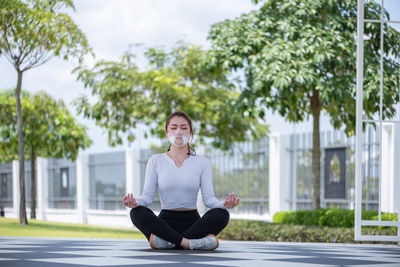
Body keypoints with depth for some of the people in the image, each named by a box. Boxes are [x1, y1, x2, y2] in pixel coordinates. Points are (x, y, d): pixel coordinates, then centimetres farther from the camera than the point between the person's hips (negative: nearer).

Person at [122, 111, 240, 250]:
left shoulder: (201, 162, 8)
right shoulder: (155, 161, 8)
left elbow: (208, 198, -1)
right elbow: (147, 196, 0)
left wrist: (224, 204, -25)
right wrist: (135, 202, -25)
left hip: (192, 221, 0)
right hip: (165, 221, 0)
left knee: (221, 215, -30)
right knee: (137, 212, -30)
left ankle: (167, 241, -32)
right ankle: (188, 242, -35)